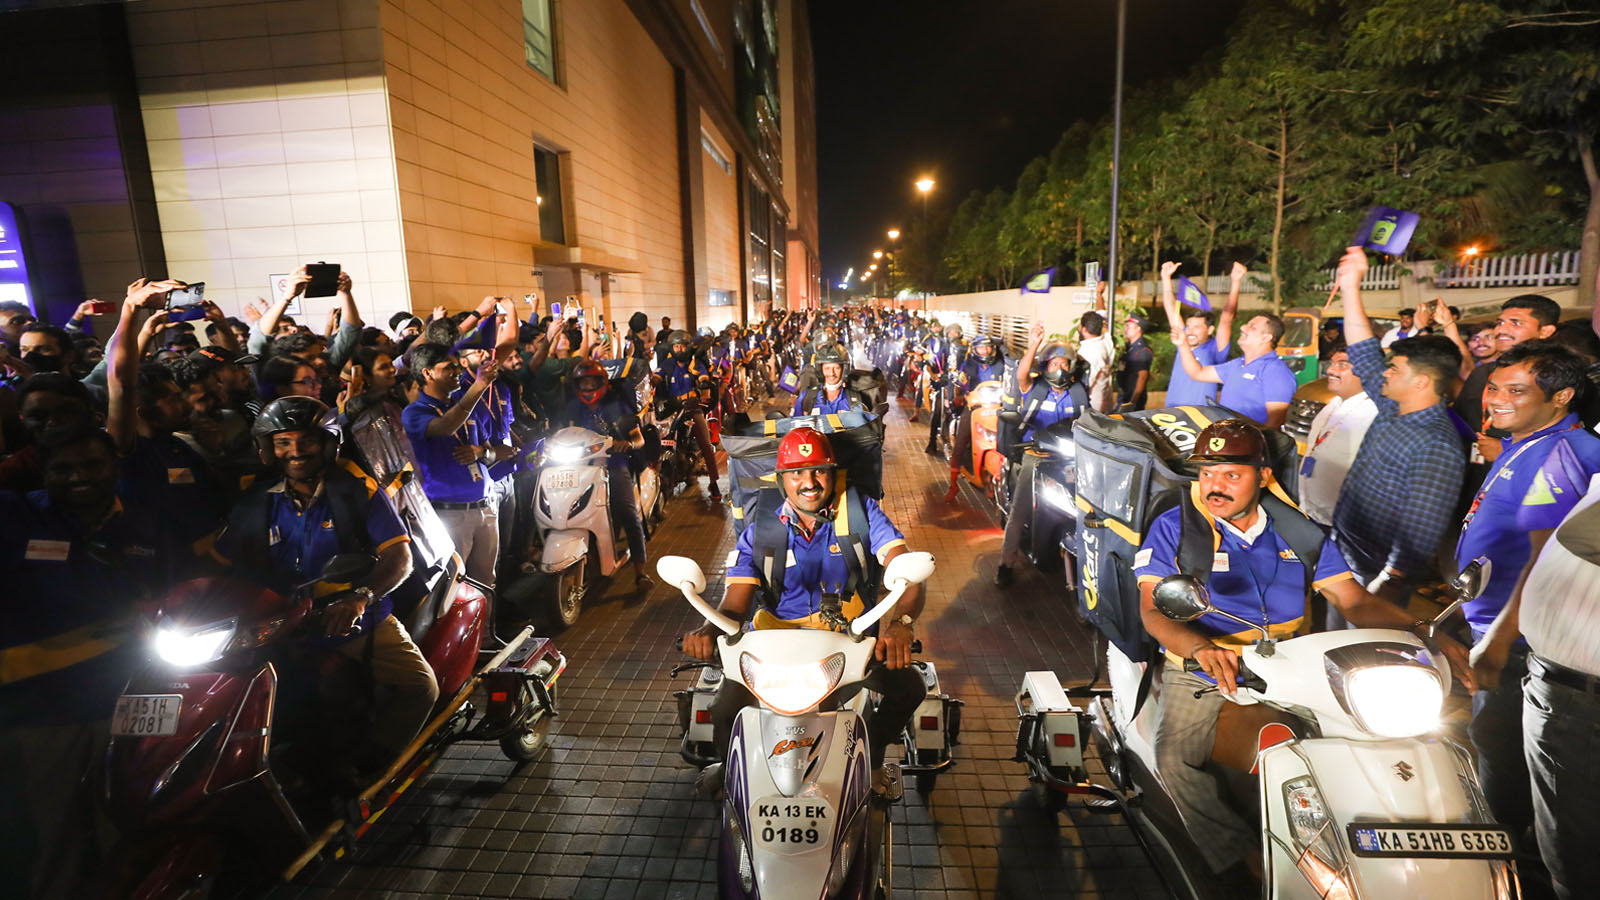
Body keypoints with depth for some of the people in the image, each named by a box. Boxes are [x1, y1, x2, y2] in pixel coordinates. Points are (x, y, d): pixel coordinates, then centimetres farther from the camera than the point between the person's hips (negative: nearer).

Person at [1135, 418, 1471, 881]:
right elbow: (1153, 609, -16)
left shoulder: (1299, 532, 5)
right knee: (1176, 761, -25)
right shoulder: (1174, 528, -8)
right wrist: (1201, 648, -35)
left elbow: (1353, 600, 4)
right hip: (1201, 668, -3)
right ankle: (1247, 859, -6)